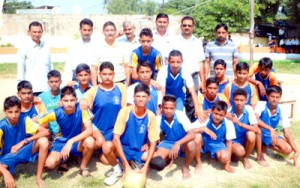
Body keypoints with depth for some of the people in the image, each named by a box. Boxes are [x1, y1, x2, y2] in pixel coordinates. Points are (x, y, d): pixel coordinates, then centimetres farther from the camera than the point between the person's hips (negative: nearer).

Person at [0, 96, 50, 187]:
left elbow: (46, 132, -22)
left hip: (23, 151, 3)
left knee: (43, 141, -27)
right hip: (7, 156, -2)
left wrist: (23, 142, -29)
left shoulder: (24, 120, -14)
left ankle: (38, 177, -15)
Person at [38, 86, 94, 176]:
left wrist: (71, 141, -40)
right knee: (49, 164, -25)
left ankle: (83, 167, -5)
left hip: (78, 141, -1)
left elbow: (89, 130, -31)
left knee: (89, 142, -35)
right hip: (62, 142, 1)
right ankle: (63, 158, 12)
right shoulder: (57, 113, -19)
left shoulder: (82, 109, -24)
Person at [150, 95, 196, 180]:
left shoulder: (181, 115, -26)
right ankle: (169, 157, 15)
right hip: (167, 143, 2)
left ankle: (186, 167, -6)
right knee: (156, 161, -22)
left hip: (182, 143, -2)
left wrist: (178, 144, -47)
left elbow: (192, 135, -34)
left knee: (191, 145, -37)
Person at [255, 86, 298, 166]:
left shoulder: (282, 112, -12)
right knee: (257, 126, -37)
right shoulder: (261, 104, -21)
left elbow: (287, 133, -14)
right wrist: (271, 129, -49)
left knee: (288, 149, -16)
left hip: (269, 136, 3)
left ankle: (263, 145, 5)